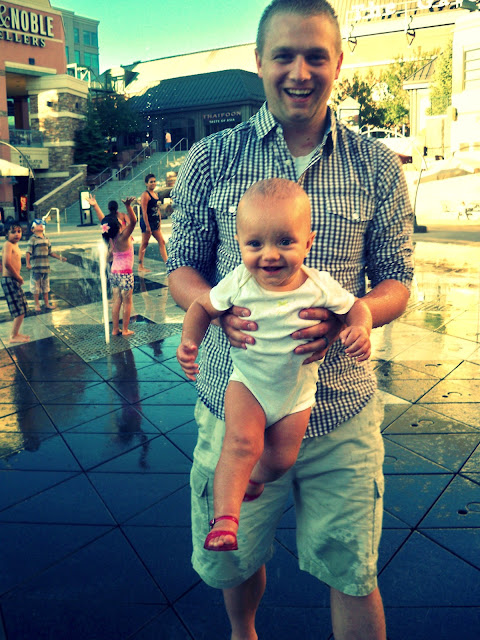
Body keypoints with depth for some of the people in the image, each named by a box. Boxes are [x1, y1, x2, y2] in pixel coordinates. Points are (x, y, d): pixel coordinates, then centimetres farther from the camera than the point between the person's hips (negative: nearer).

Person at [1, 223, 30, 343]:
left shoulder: (15, 245, 15)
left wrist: (17, 277, 9)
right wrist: (18, 277, -16)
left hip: (14, 280, 10)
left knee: (23, 307, 17)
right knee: (20, 310, -7)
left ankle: (15, 332, 28)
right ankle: (14, 336, 3)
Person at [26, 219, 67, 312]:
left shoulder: (46, 239, 13)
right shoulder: (33, 239, -7)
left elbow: (50, 252, 20)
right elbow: (28, 252, -12)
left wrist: (60, 257, 14)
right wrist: (28, 263, -23)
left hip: (46, 266, 6)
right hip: (35, 267, -6)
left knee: (46, 286, 13)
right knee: (36, 286, 2)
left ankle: (46, 303, 23)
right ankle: (37, 304, 13)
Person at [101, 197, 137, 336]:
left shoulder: (110, 239, -1)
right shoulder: (123, 237, -18)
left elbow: (103, 221, 13)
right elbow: (133, 221, -30)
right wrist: (128, 206, -43)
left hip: (114, 272, 6)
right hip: (125, 273, -6)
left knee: (117, 301, 12)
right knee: (127, 302, 5)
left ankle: (115, 329, 17)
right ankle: (125, 330, 10)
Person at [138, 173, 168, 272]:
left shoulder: (155, 194, 15)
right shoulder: (145, 195, -11)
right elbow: (144, 212, -16)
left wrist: (159, 221, 13)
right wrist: (147, 226, -20)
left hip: (155, 222, 9)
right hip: (147, 221, -9)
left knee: (161, 242, 5)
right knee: (144, 244, -2)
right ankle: (140, 266, 5)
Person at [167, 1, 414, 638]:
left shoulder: (377, 166, 3)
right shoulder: (211, 158, 1)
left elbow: (396, 280, 4)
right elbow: (182, 268, 4)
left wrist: (347, 316, -19)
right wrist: (220, 311, -19)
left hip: (341, 411, 1)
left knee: (352, 573, 13)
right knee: (232, 558, 21)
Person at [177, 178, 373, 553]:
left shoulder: (319, 286, -17)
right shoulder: (238, 283, -18)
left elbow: (355, 307, -2)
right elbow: (202, 306, -3)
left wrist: (361, 329, -24)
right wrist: (189, 341, -19)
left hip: (297, 390, 2)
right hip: (248, 383, -1)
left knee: (283, 458, 10)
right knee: (241, 442, -23)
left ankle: (254, 480, 43)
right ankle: (225, 519, -9)